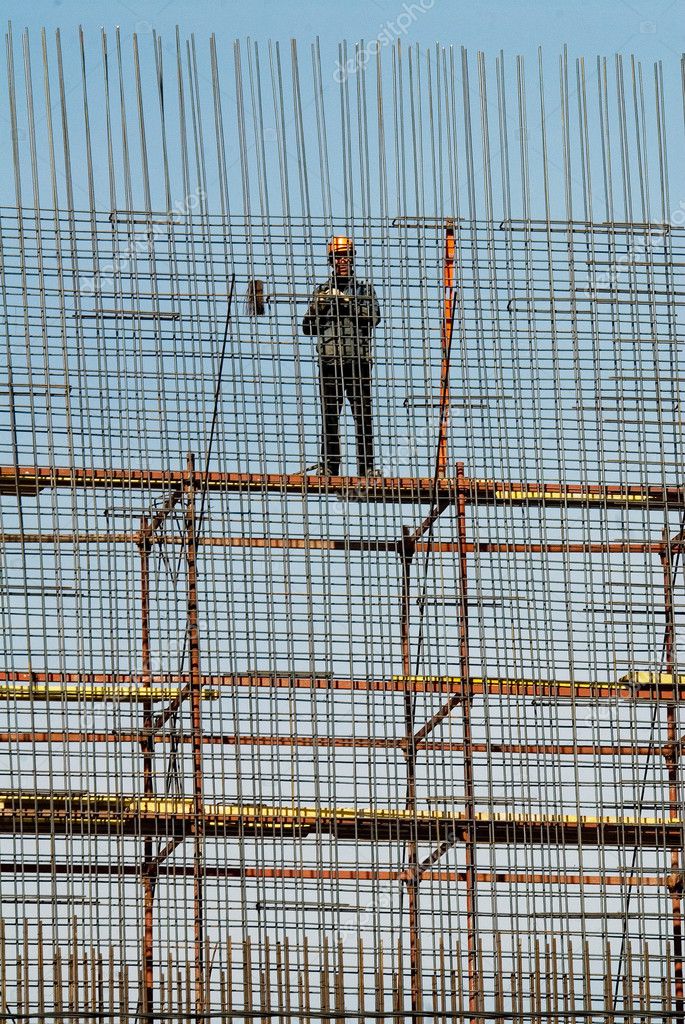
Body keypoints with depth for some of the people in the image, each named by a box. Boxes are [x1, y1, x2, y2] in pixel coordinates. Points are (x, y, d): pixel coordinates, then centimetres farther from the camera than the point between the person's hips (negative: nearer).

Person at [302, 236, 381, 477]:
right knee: (329, 416, -3)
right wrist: (317, 306, -7)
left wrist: (347, 302, -15)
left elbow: (373, 317, -4)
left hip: (358, 360, -1)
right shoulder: (322, 291, 17)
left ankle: (367, 466, -7)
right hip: (329, 360, 1)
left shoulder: (363, 289, 14)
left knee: (363, 415, -6)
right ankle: (328, 465, -3)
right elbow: (308, 328, 12)